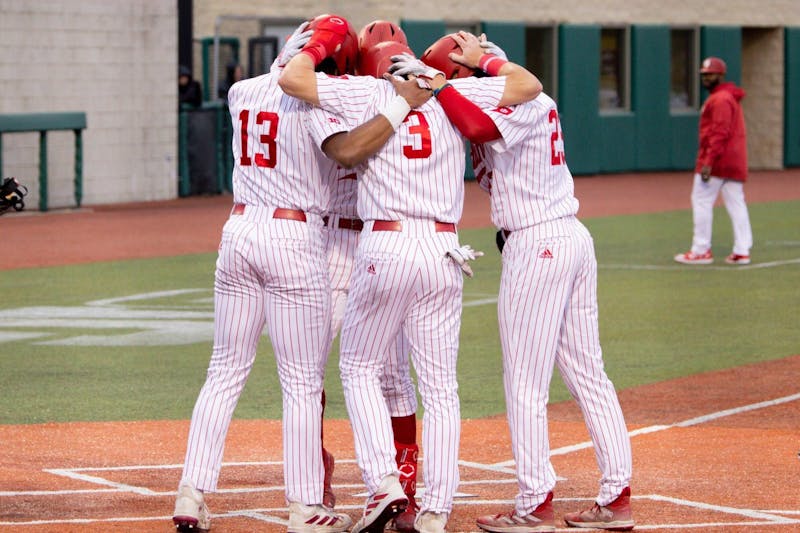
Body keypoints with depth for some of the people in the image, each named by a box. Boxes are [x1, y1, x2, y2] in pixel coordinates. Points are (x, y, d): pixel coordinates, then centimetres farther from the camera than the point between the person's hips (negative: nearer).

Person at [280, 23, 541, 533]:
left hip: (385, 247, -3)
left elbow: (291, 77, -4)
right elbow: (529, 85, 11)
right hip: (444, 252, 3)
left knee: (359, 367, 14)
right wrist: (481, 57, 25)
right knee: (440, 385, 8)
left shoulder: (366, 92, 0)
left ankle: (384, 482, -2)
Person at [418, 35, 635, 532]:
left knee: (525, 381, -3)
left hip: (536, 245, -10)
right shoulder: (537, 103, 16)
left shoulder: (524, 103, -11)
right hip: (574, 235, 10)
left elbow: (478, 126, -30)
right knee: (588, 373, 11)